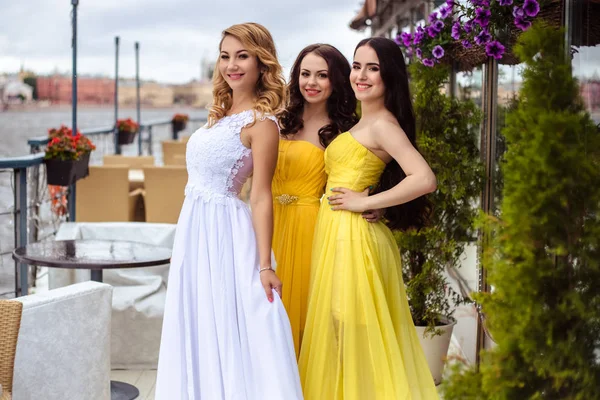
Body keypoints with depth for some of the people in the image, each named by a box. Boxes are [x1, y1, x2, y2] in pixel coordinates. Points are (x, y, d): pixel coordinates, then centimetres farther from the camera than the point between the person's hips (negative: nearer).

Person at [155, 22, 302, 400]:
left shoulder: (261, 121, -11)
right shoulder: (221, 114, 13)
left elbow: (261, 198, -15)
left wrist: (264, 265, -18)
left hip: (225, 235, -8)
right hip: (195, 231, 8)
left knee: (231, 334, -2)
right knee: (202, 333, 13)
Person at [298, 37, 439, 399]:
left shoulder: (383, 123, -12)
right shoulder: (363, 123, 16)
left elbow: (425, 179, -24)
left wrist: (366, 202, -18)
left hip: (353, 237, -9)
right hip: (337, 234, 10)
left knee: (354, 334, -2)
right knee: (341, 331, 14)